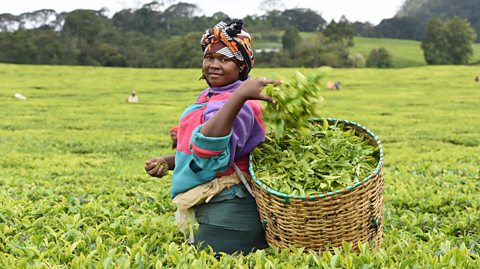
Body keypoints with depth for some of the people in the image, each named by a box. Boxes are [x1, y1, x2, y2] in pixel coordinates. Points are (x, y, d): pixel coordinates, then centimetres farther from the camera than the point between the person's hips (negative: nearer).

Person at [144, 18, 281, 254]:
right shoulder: (209, 97, 12)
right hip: (208, 212, 10)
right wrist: (166, 162, 8)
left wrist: (240, 95, -46)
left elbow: (208, 149, -38)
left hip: (228, 218, -10)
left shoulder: (239, 105, -20)